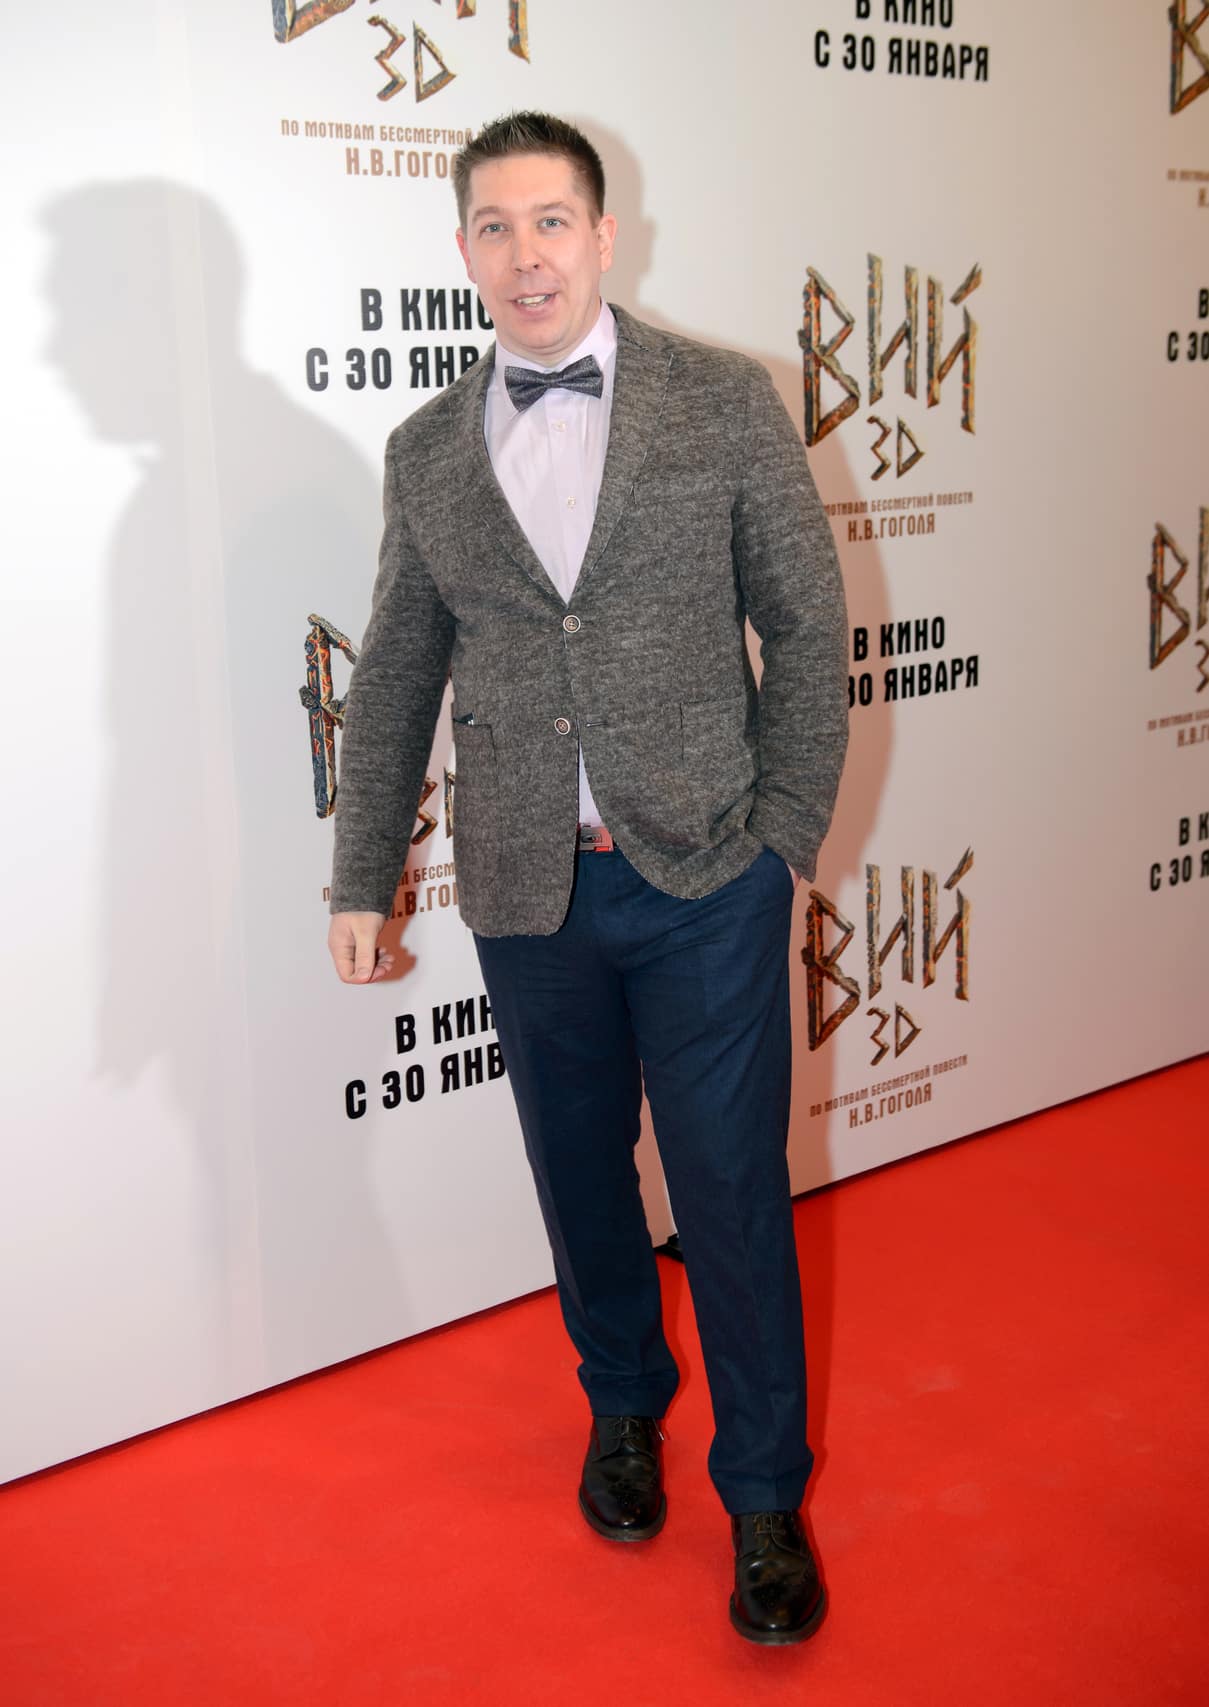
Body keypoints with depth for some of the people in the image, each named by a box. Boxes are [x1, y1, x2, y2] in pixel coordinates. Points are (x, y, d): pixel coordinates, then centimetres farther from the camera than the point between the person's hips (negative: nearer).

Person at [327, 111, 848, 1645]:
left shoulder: (725, 402, -2)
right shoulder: (426, 452, 6)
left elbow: (808, 625, 0)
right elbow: (395, 680, 11)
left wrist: (788, 828, -4)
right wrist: (365, 877, 11)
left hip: (704, 879, -2)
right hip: (526, 892, 3)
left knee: (733, 1193, 4)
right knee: (580, 1174, 16)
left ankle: (765, 1497, 23)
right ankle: (623, 1406, 41)